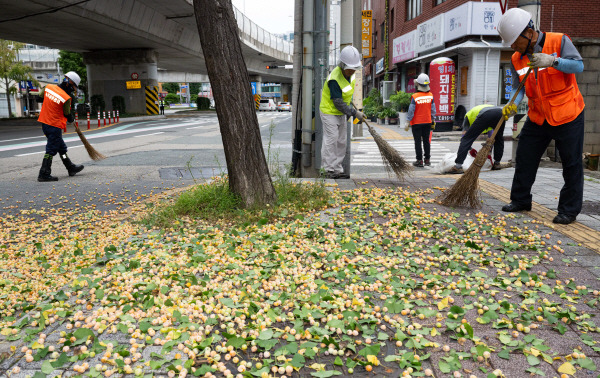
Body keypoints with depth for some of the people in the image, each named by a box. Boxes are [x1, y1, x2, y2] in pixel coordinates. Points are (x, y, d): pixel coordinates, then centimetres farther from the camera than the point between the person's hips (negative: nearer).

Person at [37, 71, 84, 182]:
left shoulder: (49, 87, -1)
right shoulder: (66, 98, -19)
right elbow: (67, 115, -7)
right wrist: (72, 118, 15)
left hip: (44, 122, 8)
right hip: (55, 126, -8)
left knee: (61, 147, 18)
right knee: (51, 150, -2)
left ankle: (71, 168, 30)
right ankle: (44, 174, 0)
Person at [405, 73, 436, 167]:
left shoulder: (415, 97, -15)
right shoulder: (431, 96, -3)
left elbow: (411, 111, -12)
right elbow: (433, 110, 4)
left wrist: (407, 122, -5)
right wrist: (433, 120, 15)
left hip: (417, 123, -4)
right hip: (427, 122, 4)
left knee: (418, 142, 2)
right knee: (426, 141, 12)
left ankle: (419, 160, 4)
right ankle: (427, 159, 17)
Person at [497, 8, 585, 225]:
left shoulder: (559, 41, -11)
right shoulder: (517, 59, 2)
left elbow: (578, 65, -18)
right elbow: (518, 87, 4)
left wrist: (552, 61, -33)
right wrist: (512, 104, -15)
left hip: (568, 116, -5)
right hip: (537, 118, 5)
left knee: (571, 164, 1)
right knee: (524, 158, 8)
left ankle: (569, 210, 10)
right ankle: (520, 200, 24)